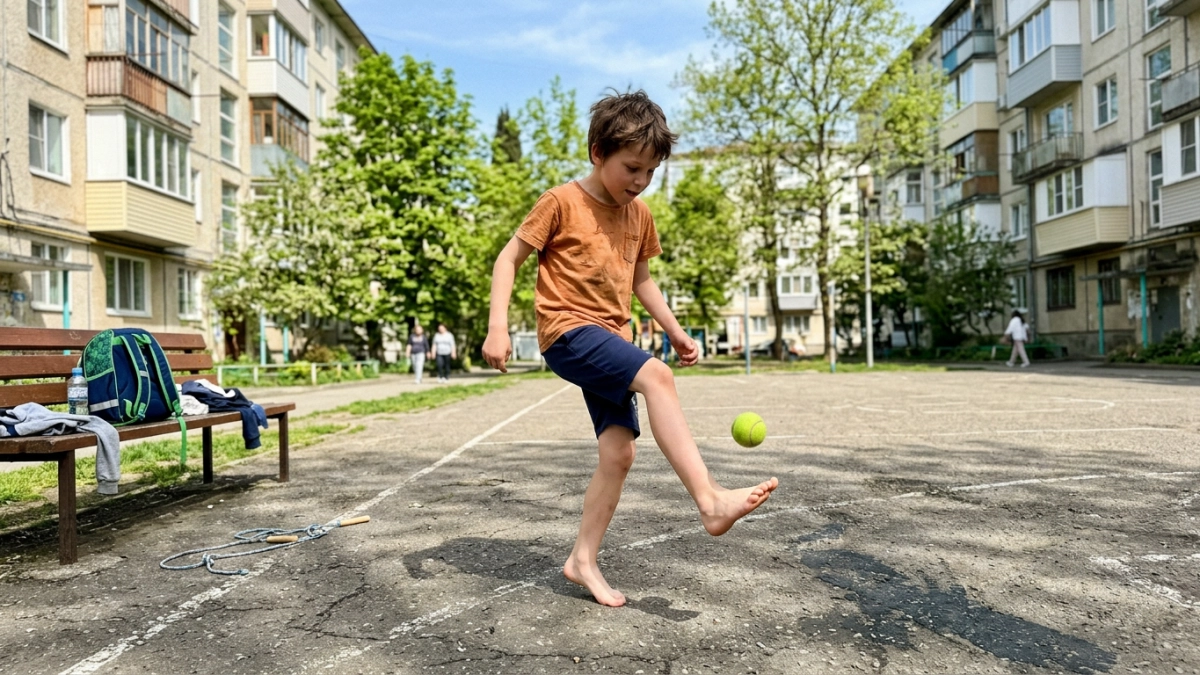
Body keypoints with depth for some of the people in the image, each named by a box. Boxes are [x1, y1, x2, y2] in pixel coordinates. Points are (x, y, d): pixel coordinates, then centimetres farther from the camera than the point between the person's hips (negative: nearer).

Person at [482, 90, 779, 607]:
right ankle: (710, 500, -32)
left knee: (619, 453, -1)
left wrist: (674, 330, 17)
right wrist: (497, 327, -15)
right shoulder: (561, 203, -7)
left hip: (611, 338, 7)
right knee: (656, 376, -30)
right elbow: (508, 259, -4)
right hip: (568, 332, -7)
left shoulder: (639, 215, 12)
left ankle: (583, 559, 12)